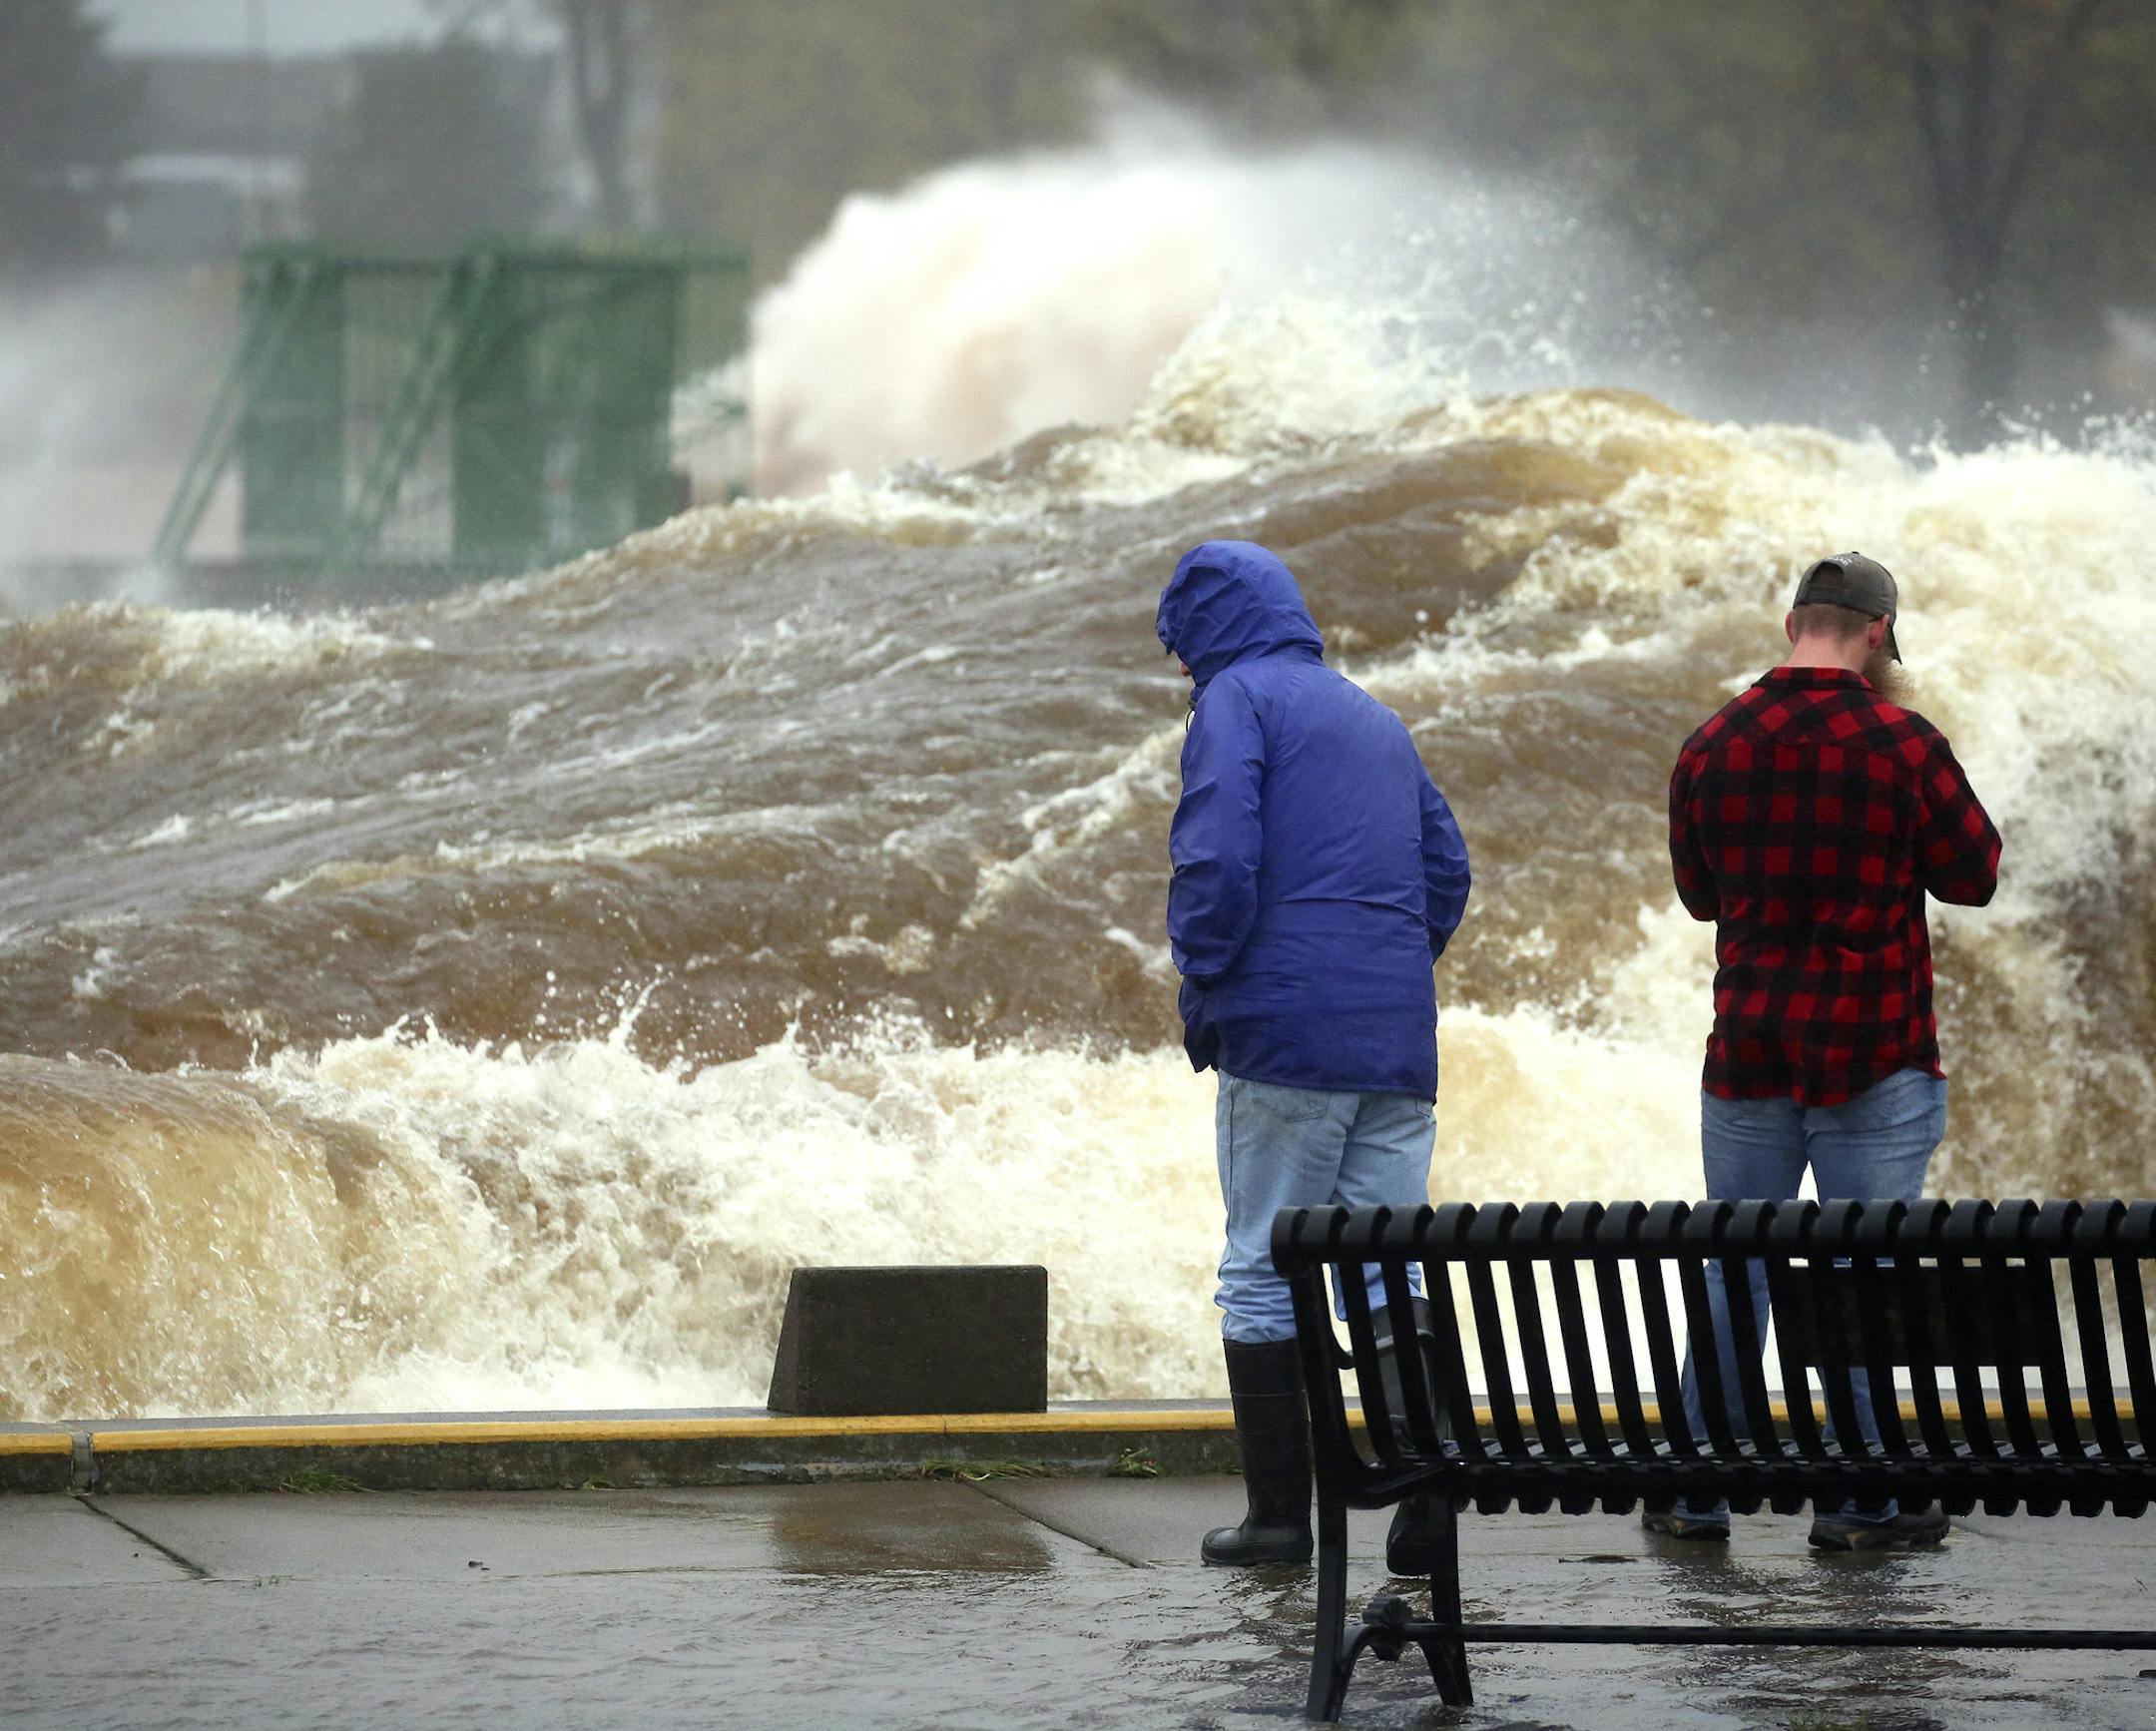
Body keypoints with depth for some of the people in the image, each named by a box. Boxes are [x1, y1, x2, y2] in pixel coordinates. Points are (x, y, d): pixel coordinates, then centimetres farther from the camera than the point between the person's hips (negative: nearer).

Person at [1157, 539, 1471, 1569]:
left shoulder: (1238, 700, -2)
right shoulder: (1378, 720, 22)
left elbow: (1218, 860, -14)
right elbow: (1446, 868, 22)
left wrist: (1201, 988, -3)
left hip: (1285, 1031, -6)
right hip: (1398, 1039, 6)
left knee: (1263, 1272, 1)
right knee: (1392, 1270, 5)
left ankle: (1279, 1514, 1)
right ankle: (1426, 1501, -7)